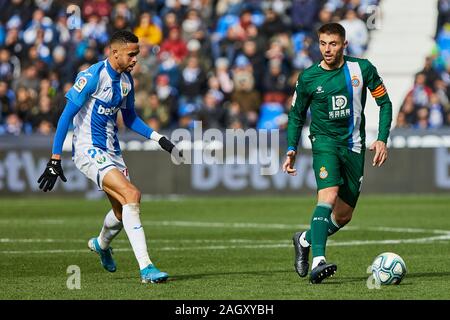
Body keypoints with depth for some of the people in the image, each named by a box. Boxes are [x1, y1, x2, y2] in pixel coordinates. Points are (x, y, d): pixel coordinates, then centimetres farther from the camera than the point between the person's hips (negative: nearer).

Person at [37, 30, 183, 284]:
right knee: (132, 195, -25)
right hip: (88, 150, -8)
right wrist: (55, 159, -18)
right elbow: (67, 115, -16)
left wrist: (160, 139, 9)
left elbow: (130, 118, 21)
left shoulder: (126, 80, 7)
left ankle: (101, 244, 50)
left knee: (123, 210, 15)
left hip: (112, 150, 8)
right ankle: (145, 267, -27)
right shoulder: (92, 77, -17)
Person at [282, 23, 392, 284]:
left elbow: (384, 103, 6)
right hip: (324, 141, -3)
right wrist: (292, 150, 2)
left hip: (354, 145, 3)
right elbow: (297, 115, 11)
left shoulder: (362, 68, -2)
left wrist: (382, 139, -4)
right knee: (328, 196, -28)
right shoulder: (308, 78, -2)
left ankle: (305, 240, 35)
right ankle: (318, 262, -37)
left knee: (344, 215, 7)